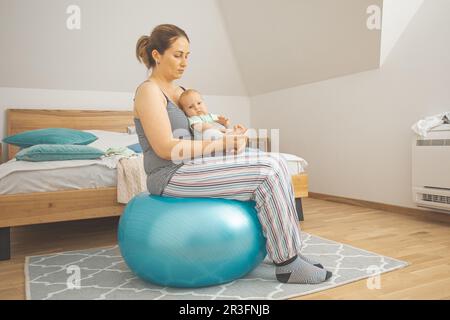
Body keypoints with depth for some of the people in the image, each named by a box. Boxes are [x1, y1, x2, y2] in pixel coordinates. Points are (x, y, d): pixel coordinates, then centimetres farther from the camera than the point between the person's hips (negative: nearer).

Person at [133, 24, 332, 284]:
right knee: (268, 172, -18)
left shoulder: (180, 92, 18)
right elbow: (166, 148, -18)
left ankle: (289, 249, 2)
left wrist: (231, 134, -3)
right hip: (172, 176, -8)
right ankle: (288, 264, -8)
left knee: (275, 164, -5)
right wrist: (224, 144, -16)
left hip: (189, 168, 8)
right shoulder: (148, 91, -8)